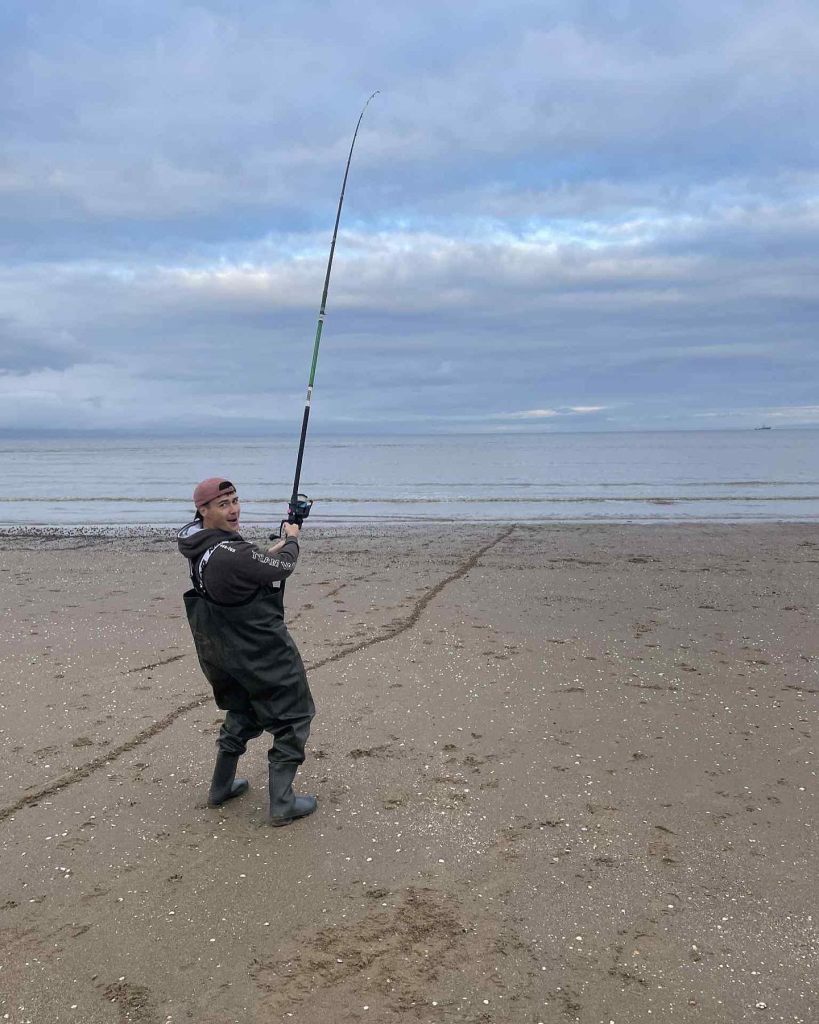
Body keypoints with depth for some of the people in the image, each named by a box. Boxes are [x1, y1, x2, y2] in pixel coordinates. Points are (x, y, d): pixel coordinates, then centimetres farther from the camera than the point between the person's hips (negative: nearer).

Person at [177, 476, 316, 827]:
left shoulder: (197, 544, -2)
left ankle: (221, 787, 39)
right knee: (293, 717, 6)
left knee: (243, 712, 29)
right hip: (262, 653, -9)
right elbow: (283, 567, -13)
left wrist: (279, 544, 12)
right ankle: (282, 804, 10)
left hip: (221, 651, 9)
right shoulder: (233, 555, -29)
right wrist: (292, 539, 6)